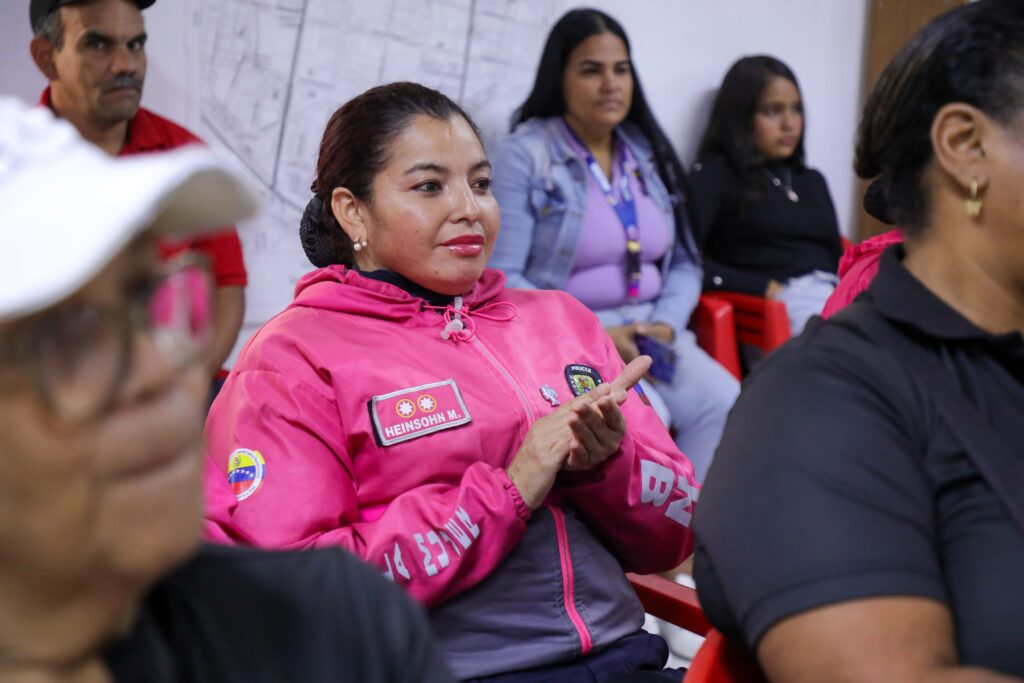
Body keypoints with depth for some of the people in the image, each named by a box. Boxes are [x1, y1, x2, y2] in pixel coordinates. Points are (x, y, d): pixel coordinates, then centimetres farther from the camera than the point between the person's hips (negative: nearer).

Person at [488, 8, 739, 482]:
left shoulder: (650, 155, 12)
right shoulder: (524, 155, -5)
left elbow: (685, 263, 13)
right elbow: (501, 279, -11)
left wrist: (666, 324, -8)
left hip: (649, 335, 5)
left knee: (726, 402, -22)